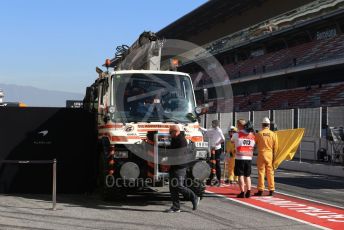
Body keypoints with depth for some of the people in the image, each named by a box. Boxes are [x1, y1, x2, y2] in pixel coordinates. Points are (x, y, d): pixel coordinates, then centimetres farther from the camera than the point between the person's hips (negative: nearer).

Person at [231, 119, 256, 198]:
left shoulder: (237, 134, -7)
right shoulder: (252, 135, 6)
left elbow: (232, 141, 12)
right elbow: (253, 145, 10)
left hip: (240, 157, -4)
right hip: (249, 158, 4)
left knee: (241, 175, 0)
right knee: (247, 175, 13)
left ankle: (242, 192, -2)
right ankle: (248, 192, 8)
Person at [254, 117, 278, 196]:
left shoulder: (259, 134, -6)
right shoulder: (273, 134, 0)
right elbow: (276, 146, 2)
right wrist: (274, 156, 10)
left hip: (261, 154, -2)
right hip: (270, 155, 2)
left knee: (261, 172, 2)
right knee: (270, 172, 8)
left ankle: (260, 190, 2)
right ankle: (271, 190, 9)